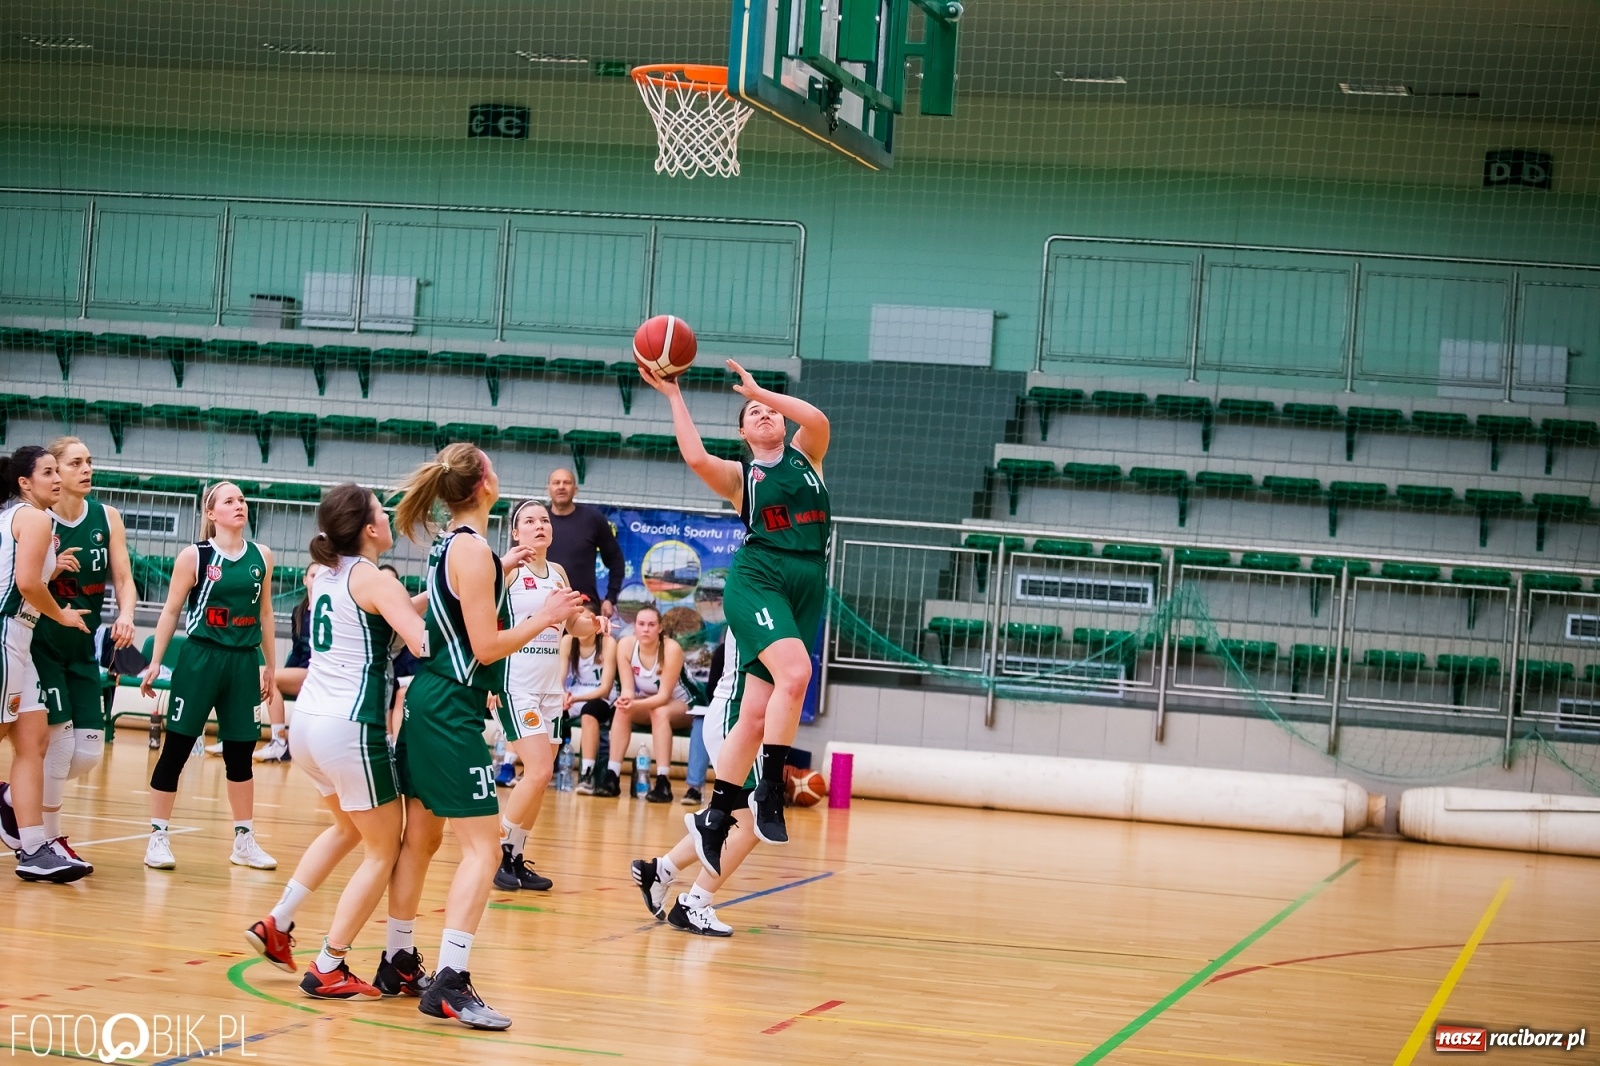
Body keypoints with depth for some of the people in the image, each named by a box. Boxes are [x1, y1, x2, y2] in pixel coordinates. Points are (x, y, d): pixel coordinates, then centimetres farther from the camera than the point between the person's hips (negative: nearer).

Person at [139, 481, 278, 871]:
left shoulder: (261, 556, 7)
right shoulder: (194, 556, -4)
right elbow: (171, 611, -1)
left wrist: (270, 665, 14)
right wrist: (155, 662, -6)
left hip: (244, 662, 4)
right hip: (200, 658, -4)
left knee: (241, 753, 9)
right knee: (176, 749, -1)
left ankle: (244, 840, 18)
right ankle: (158, 837, 5)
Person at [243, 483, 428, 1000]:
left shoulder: (324, 576, 12)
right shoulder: (375, 580, -10)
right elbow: (425, 644, -20)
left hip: (309, 720, 8)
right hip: (350, 726, -8)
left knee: (348, 827, 30)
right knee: (384, 848, 5)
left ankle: (277, 924, 27)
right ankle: (328, 968, 3)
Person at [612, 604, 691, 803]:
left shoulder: (671, 649, -27)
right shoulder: (625, 645, -16)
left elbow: (664, 695, -27)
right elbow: (627, 688, -16)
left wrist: (635, 704, -43)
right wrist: (626, 698, -41)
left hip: (676, 705, -4)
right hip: (644, 704, 4)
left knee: (660, 712, -35)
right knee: (622, 710, -26)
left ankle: (662, 782, -41)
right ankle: (612, 775, -28)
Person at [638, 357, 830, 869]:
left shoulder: (805, 455, 18)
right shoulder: (738, 475, 10)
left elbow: (818, 419, -4)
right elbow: (697, 458, -11)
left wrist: (760, 390, -1)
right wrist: (673, 394, -5)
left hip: (808, 587, 4)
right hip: (758, 580, -4)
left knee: (757, 714, 1)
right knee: (795, 673, -30)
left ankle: (714, 817, 7)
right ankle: (769, 789, -22)